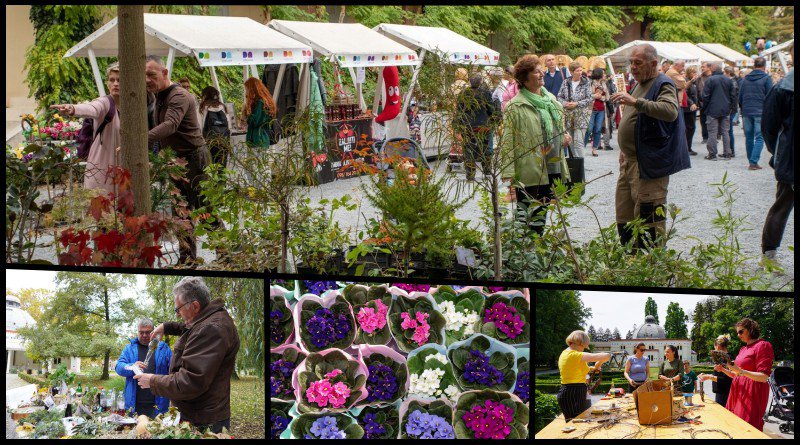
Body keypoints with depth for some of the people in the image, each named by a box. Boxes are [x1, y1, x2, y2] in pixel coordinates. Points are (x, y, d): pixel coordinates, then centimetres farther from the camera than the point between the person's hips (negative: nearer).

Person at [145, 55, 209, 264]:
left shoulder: (179, 96, -20)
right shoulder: (159, 97, 12)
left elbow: (170, 125, -37)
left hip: (194, 158, -9)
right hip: (176, 161, 9)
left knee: (206, 209, -4)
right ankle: (187, 258, 14)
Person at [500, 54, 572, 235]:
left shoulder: (551, 100, 15)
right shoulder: (515, 106, -7)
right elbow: (507, 143, -10)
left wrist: (565, 137, 6)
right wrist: (509, 178, -17)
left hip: (554, 170, 7)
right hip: (531, 176, -7)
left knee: (542, 219, 12)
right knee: (532, 224, -4)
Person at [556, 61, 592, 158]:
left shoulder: (586, 83, -1)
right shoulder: (566, 83, 6)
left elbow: (589, 99, -4)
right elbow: (559, 97, 9)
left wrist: (577, 104, -14)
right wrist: (565, 103, -11)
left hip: (581, 116, -4)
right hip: (568, 115, 4)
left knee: (578, 141, -13)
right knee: (571, 141, 9)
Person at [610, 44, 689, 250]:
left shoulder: (663, 85, -12)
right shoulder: (640, 85, 18)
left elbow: (670, 111, -34)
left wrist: (636, 102, -39)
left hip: (650, 163, -10)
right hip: (631, 162, 10)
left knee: (648, 218, -10)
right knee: (624, 216, 13)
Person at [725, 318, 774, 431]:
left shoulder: (762, 346, -8)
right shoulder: (743, 349, 17)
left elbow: (764, 377, -15)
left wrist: (741, 371, -26)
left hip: (752, 395, -8)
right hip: (739, 393, 8)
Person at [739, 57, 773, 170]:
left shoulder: (745, 79, 9)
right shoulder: (766, 78, -5)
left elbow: (740, 97, 12)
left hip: (746, 112, 4)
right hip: (760, 112, -4)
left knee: (749, 138, 12)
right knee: (759, 138, -3)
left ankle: (751, 162, 16)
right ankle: (754, 162, -14)